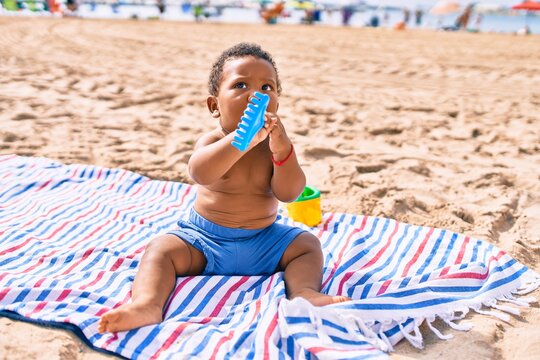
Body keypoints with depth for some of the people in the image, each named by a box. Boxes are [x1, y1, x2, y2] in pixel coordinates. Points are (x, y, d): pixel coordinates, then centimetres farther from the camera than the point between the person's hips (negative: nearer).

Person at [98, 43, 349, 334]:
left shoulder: (276, 143, -5)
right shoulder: (212, 141, -12)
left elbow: (289, 193, -17)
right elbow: (200, 174, -37)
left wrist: (282, 149, -32)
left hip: (263, 240, 2)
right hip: (205, 241, -2)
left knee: (307, 244, -13)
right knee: (162, 248, -23)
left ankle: (304, 292, -28)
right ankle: (147, 304, -41)